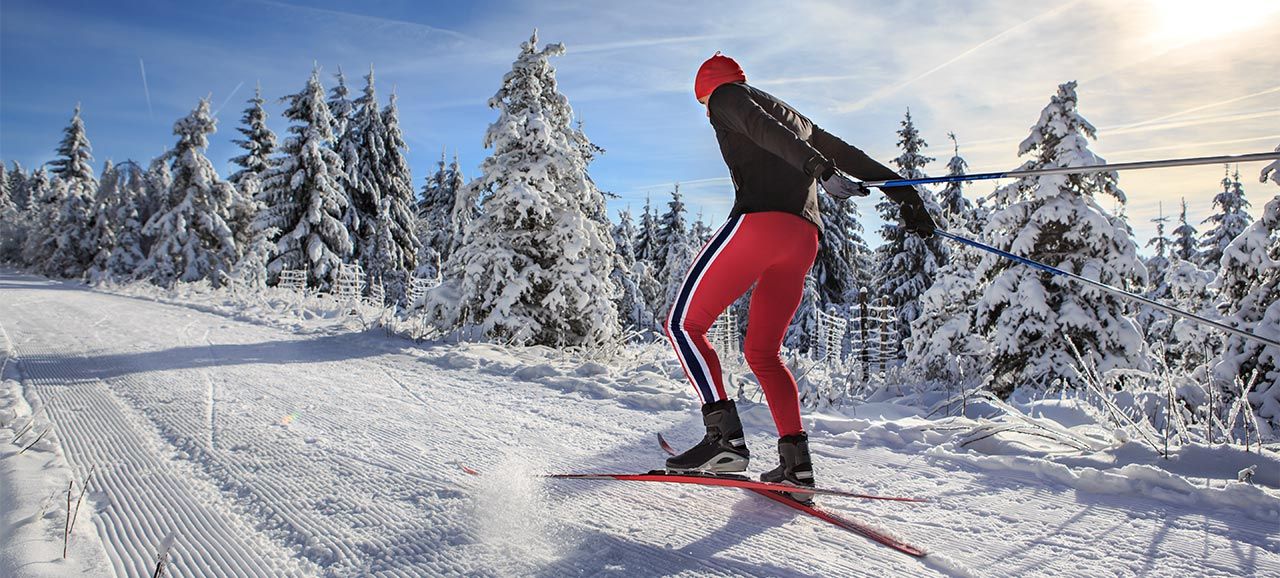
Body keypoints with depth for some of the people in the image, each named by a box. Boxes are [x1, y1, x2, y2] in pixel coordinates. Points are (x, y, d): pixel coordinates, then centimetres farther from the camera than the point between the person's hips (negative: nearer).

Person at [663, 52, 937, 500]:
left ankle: (725, 436, -15)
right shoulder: (795, 117, 35)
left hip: (759, 220, -8)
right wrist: (903, 193, 26)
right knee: (762, 352, 14)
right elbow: (846, 154, 29)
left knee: (684, 324, -1)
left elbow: (761, 128, -8)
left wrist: (820, 170, -22)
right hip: (805, 239, 8)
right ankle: (796, 460, 3)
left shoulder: (726, 95, 13)